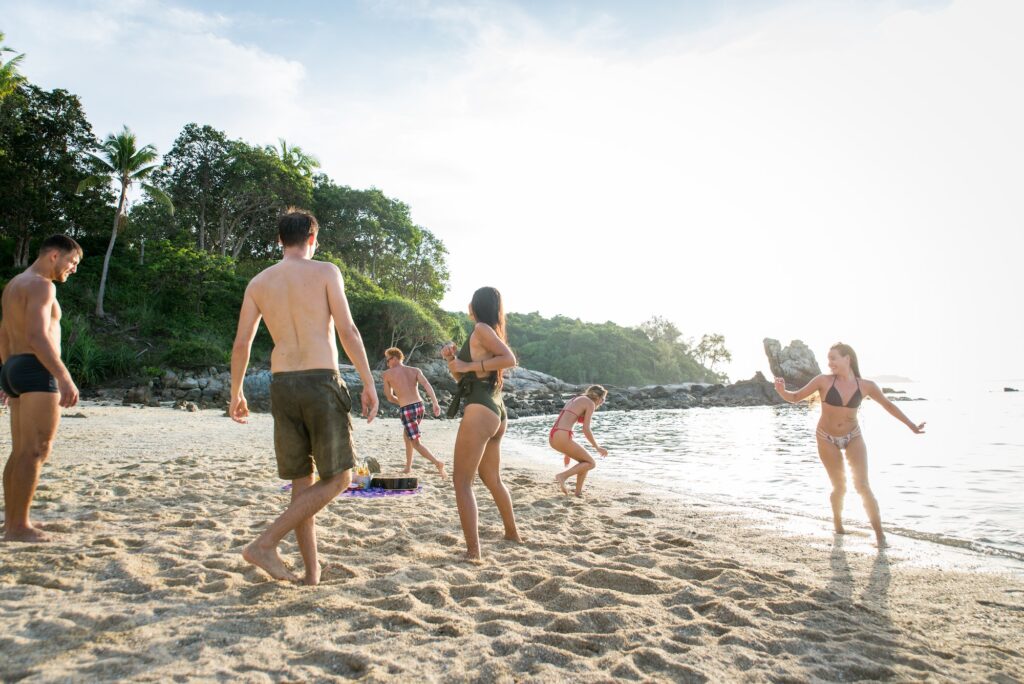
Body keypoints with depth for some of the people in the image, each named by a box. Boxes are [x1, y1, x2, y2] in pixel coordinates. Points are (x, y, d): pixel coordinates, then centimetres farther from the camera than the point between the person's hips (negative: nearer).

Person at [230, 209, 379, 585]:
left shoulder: (259, 282, 12)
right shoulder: (325, 272, 0)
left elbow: (241, 344, 11)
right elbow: (347, 331, -8)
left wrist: (236, 394, 22)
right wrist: (369, 382, -5)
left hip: (282, 385, 5)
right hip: (321, 381, -5)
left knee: (302, 480, 13)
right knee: (337, 479, 5)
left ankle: (312, 569, 15)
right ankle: (265, 544, -4)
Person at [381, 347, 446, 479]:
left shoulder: (387, 374, 4)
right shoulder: (415, 370, 10)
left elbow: (389, 397, 10)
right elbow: (427, 385, -8)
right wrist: (435, 403, -16)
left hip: (407, 410, -5)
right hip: (419, 406, 6)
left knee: (416, 443, -1)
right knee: (406, 436, 27)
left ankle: (437, 463, -22)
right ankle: (408, 467, 32)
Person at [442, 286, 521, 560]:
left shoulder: (482, 328, -4)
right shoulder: (490, 334, 22)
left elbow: (510, 359, -20)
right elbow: (463, 378, 24)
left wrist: (469, 366, -16)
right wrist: (452, 359, 7)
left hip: (480, 411, -10)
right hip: (497, 414, 10)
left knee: (462, 481, -10)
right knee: (492, 479, 25)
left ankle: (473, 551, -16)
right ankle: (512, 533, 39)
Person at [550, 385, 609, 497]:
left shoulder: (575, 400, 27)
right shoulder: (590, 403, 2)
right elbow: (586, 430, -5)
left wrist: (568, 452, 34)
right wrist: (597, 447, 9)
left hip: (553, 437, 8)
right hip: (562, 438, -8)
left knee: (585, 460, 22)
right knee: (591, 463, 7)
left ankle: (578, 491, 20)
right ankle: (563, 476, -7)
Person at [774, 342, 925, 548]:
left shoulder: (866, 386, -9)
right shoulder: (824, 381, -15)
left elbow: (888, 405, 7)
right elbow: (795, 397, -11)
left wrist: (911, 426, 13)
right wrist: (781, 390, -33)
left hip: (853, 437, 1)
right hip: (827, 439, -1)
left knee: (862, 486, -9)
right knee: (839, 487, 4)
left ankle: (879, 533, 4)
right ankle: (838, 523, 31)